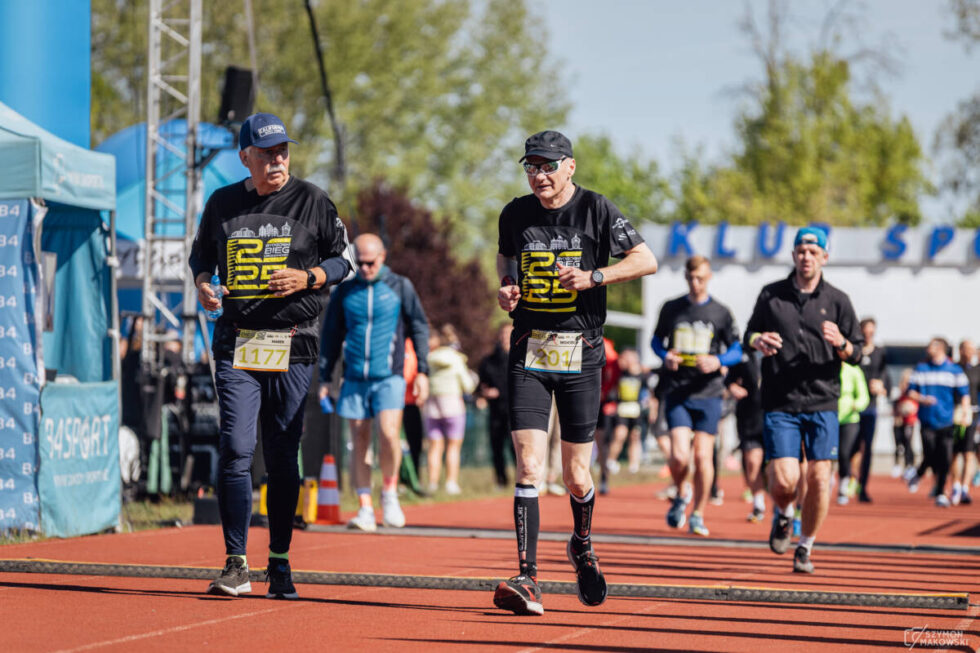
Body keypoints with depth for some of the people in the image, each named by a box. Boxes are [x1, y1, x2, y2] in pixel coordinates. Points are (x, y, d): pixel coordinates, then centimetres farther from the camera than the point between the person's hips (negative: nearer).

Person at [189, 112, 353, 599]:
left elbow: (343, 258, 7)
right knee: (235, 450, -9)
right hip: (236, 343, 1)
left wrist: (307, 277, -11)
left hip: (292, 345, -1)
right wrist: (202, 283, -1)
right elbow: (201, 252, 20)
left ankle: (279, 564, 13)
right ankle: (236, 564, -6)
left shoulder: (313, 202, 2)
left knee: (283, 457, 3)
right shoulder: (222, 203, 8)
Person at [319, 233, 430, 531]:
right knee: (359, 441, 1)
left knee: (388, 433, -18)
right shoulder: (344, 291, 8)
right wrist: (324, 378, 12)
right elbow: (331, 336, 15)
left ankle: (389, 493, 4)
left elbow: (420, 328, 8)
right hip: (354, 380, 2)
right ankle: (365, 509, 5)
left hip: (389, 377, -2)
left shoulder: (400, 287, 4)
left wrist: (422, 372, 2)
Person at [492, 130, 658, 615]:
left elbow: (647, 260, -5)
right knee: (529, 468, -13)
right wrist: (506, 285, 1)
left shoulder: (596, 210, -4)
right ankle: (527, 580, -15)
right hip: (529, 353, 1)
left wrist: (593, 277, -18)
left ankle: (582, 546, 36)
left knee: (576, 477, 5)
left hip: (580, 355, -1)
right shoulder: (515, 214, 4)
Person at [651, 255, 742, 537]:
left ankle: (698, 514, 13)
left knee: (703, 456, -4)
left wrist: (718, 361, -11)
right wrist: (666, 356, -4)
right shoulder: (671, 308, 7)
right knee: (679, 456, -12)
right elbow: (657, 341, 18)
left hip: (708, 394, 0)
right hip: (676, 393, 0)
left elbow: (736, 350, 9)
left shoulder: (721, 313, 3)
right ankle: (679, 497, 19)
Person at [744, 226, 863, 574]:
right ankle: (783, 516, 24)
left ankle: (805, 548, 13)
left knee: (819, 479, -6)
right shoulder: (772, 295, 7)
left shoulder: (837, 301, 6)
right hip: (780, 404, 0)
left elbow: (857, 355, 7)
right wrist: (757, 341, -6)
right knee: (784, 480, -11)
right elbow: (749, 333, 17)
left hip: (822, 404, 1)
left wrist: (840, 343, -15)